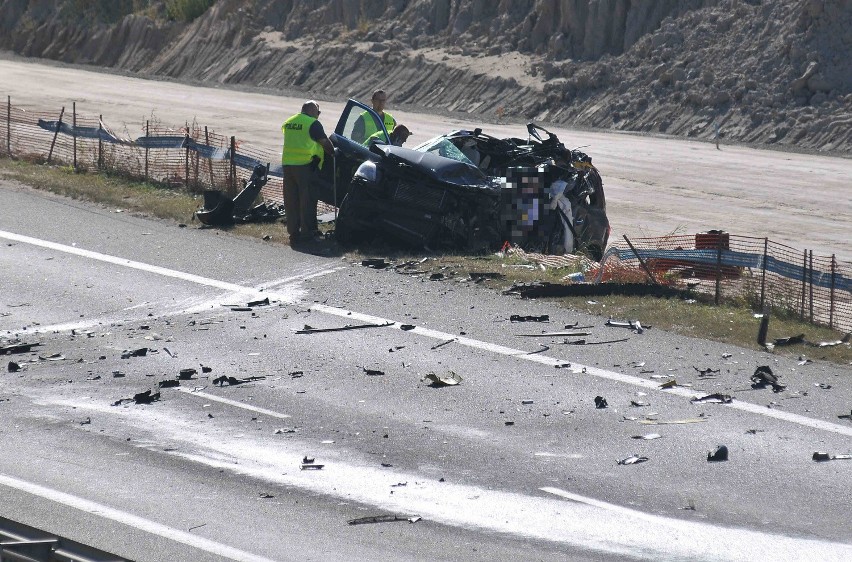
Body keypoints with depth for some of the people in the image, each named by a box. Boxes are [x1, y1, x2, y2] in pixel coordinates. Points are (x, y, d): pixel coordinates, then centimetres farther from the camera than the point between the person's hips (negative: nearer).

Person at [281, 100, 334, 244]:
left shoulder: (287, 123, 16)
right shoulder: (313, 124, -6)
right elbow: (325, 143, -4)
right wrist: (333, 152, 13)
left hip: (287, 163, 6)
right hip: (305, 165, -6)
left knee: (291, 201, 9)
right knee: (307, 200, 0)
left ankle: (293, 232, 10)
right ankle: (307, 232, 0)